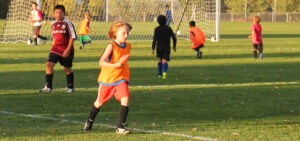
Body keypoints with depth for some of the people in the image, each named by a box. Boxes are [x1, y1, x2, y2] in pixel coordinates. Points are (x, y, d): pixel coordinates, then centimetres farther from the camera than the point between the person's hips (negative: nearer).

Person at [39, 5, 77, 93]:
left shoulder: (67, 23, -10)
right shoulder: (53, 24, 8)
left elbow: (72, 37, -12)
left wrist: (68, 50, -16)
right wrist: (53, 46, 14)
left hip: (66, 50, -4)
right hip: (56, 49, 4)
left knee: (67, 68, 5)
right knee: (49, 64, -12)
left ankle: (70, 87, 24)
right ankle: (48, 87, -9)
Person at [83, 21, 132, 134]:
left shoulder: (128, 46, 3)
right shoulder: (111, 46, -17)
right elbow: (101, 62, -24)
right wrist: (115, 65, -33)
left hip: (121, 78, 4)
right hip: (107, 78, -4)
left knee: (125, 99, -19)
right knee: (100, 102, 13)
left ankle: (120, 127, -15)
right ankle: (89, 122, 38)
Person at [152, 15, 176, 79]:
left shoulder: (157, 29, -8)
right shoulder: (168, 28, 0)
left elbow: (154, 39, -14)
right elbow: (174, 38, -2)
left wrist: (153, 49, -9)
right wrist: (174, 47, 10)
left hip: (159, 47, -1)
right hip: (167, 47, 1)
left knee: (159, 60, 22)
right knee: (164, 61, -5)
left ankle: (160, 74, 27)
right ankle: (164, 72, -32)